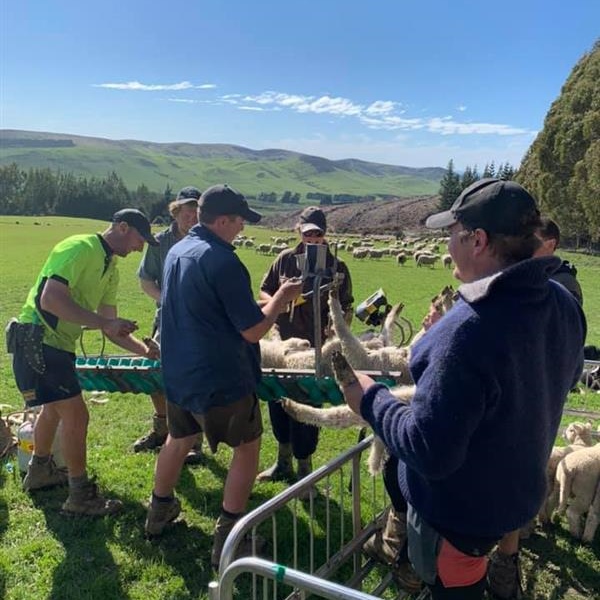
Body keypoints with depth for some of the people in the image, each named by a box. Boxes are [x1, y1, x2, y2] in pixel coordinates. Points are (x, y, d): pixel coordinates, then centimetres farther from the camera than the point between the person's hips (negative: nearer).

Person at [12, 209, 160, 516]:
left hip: (57, 345, 10)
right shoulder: (79, 248, -18)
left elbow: (110, 325, 12)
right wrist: (105, 323, -30)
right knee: (76, 415, -8)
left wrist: (145, 350, 3)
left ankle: (40, 471, 48)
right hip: (35, 340, -10)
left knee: (54, 407, 26)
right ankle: (81, 496, 6)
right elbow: (50, 299, -29)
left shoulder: (110, 268, 10)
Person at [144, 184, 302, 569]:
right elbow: (253, 330, -19)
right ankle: (226, 540, 11)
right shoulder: (223, 261, -21)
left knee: (179, 438, 26)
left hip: (178, 372, 8)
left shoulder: (177, 252, 7)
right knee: (248, 446, 9)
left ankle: (160, 510, 42)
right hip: (221, 378, -8)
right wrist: (281, 299, -3)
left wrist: (260, 303, 16)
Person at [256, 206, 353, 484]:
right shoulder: (285, 259, 3)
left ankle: (304, 469, 23)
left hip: (315, 349, -4)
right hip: (282, 343, 4)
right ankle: (283, 462, 36)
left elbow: (346, 310, -3)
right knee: (277, 401, 14)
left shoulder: (337, 267, -4)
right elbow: (264, 292, 11)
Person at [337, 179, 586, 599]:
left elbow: (428, 452, -35)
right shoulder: (565, 304, -10)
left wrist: (370, 399, -19)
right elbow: (567, 374, 11)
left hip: (459, 510, -6)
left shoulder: (468, 331, -40)